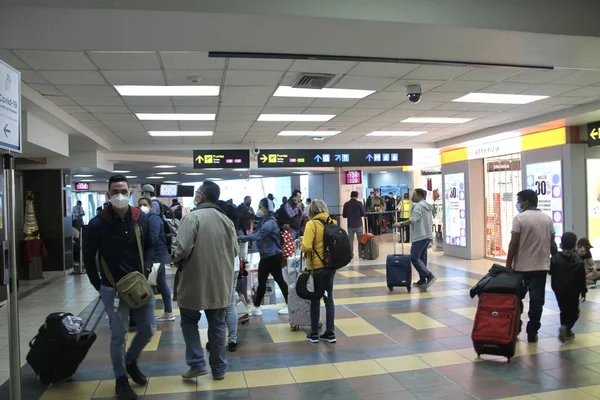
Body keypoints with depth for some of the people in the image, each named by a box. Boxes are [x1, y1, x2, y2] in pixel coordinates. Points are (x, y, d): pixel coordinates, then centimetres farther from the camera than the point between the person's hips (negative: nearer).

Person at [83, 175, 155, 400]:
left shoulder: (142, 219, 0)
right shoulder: (98, 223, -9)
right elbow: (88, 257, 1)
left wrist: (146, 269, -3)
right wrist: (98, 285, 1)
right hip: (113, 289, -3)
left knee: (148, 329, 10)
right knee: (118, 335, 3)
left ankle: (131, 361, 38)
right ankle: (121, 380, 22)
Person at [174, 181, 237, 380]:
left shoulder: (192, 217, -15)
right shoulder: (226, 220, 2)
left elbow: (183, 248, -23)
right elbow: (235, 251, 7)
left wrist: (176, 259, -2)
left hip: (195, 280, -4)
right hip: (220, 282, 5)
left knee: (189, 320, 16)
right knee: (218, 324, 15)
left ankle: (197, 363, 10)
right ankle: (219, 368, 22)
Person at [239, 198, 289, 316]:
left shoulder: (269, 223, -20)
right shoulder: (263, 221, 10)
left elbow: (257, 236, -29)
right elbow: (258, 236, 9)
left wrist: (239, 238, -27)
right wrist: (244, 239, -6)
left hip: (273, 256, -9)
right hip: (265, 257, 9)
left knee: (279, 280, 2)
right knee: (261, 282, 11)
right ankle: (256, 307, 17)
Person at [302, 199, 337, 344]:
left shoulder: (312, 224, -15)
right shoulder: (333, 223, 3)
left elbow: (306, 247, -22)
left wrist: (301, 247, -2)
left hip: (317, 266, -5)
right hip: (331, 265, 5)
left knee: (315, 299, 8)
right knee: (329, 298, 14)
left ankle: (314, 334, 18)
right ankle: (330, 333, 17)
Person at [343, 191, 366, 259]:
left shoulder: (346, 204, -4)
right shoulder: (359, 203, -10)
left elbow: (344, 215, 1)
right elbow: (364, 213, -6)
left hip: (350, 225, 1)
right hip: (358, 224, -1)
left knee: (350, 240, 6)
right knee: (360, 240, 10)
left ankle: (350, 254, 5)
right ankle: (361, 254, 14)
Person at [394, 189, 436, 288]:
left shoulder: (419, 205, -11)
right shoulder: (427, 206, 21)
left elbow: (413, 219, -24)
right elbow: (431, 222, 25)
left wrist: (401, 224, -21)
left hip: (420, 236, -10)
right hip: (427, 236, 10)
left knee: (414, 258, -12)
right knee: (422, 258, 12)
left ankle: (429, 276, -19)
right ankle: (422, 280, 12)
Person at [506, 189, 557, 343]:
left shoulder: (520, 218, -10)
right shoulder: (547, 219, 7)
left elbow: (514, 244, -12)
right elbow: (552, 244, 8)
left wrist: (508, 264, -7)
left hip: (522, 266, -3)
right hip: (541, 265, 4)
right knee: (537, 299, 5)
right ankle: (532, 333, 7)